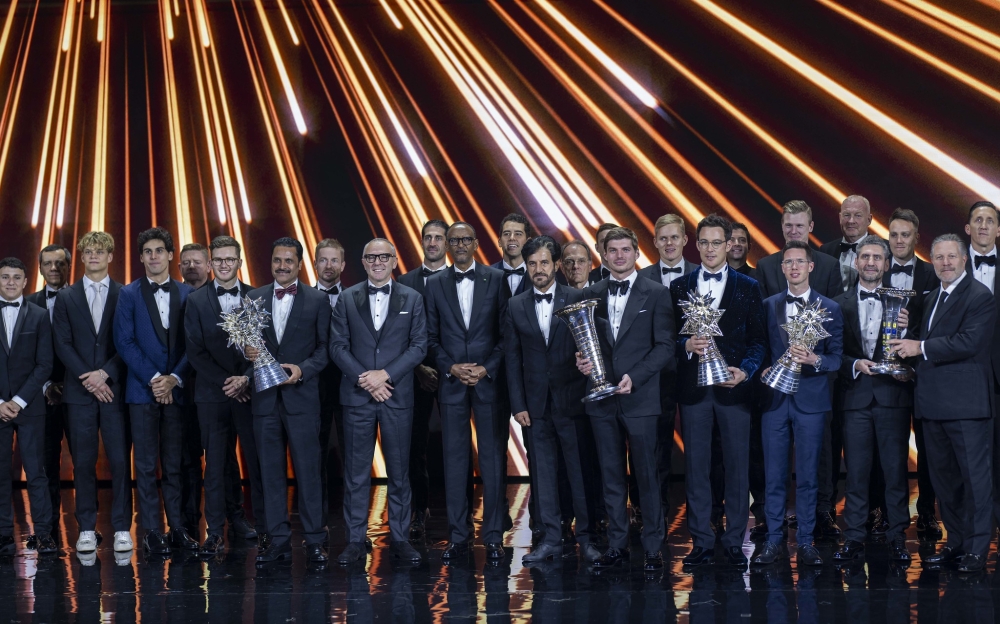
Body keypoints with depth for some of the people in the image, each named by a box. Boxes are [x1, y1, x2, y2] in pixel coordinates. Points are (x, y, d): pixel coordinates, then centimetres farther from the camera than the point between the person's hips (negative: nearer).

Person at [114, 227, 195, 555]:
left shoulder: (187, 294, 8)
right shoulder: (129, 295, 3)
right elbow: (125, 342, -4)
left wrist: (174, 378, -9)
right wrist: (153, 379, -11)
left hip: (177, 389, 1)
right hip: (142, 390, -1)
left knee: (175, 464, 5)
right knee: (146, 465, 1)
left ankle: (177, 528, 12)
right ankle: (152, 532, 5)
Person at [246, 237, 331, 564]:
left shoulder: (317, 300, 3)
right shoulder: (253, 298, 11)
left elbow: (325, 348, 1)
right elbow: (246, 341, 11)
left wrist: (303, 369, -14)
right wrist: (248, 351, -11)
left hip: (302, 396, -3)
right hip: (265, 398, 3)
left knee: (308, 469, -2)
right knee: (271, 471, 6)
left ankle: (314, 540, 4)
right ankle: (278, 540, 12)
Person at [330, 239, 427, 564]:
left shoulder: (412, 299, 6)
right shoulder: (347, 299, 7)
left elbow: (419, 345, 0)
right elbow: (337, 345, 2)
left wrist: (385, 374, -11)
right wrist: (364, 379, -10)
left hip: (398, 395, 0)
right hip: (357, 396, 0)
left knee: (399, 471, 4)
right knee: (356, 472, 1)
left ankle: (399, 538, 11)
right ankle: (355, 540, 6)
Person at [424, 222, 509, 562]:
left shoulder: (497, 279, 4)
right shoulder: (435, 284, 8)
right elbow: (431, 337, 7)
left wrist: (487, 368, -9)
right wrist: (451, 368, -7)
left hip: (490, 379, -1)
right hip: (451, 381, 1)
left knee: (493, 457, 0)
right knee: (454, 459, 2)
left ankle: (493, 537, 5)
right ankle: (457, 537, 7)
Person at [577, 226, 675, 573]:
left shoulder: (656, 293, 2)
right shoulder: (590, 295, 11)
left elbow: (664, 346, -2)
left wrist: (634, 377, -13)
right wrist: (582, 361, -8)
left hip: (640, 398, -3)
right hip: (602, 399, 3)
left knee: (648, 476, -2)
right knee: (611, 477, 7)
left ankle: (653, 548, 4)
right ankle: (616, 545, 14)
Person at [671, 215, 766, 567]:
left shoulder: (748, 287, 7)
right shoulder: (679, 287, 10)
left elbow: (759, 340, 4)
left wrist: (745, 370, -12)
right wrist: (687, 346, -13)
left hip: (734, 388, -1)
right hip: (693, 388, 1)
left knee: (738, 467, 1)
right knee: (696, 467, 3)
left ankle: (734, 542, 9)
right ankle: (701, 542, 10)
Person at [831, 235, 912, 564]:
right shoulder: (839, 303, 8)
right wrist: (856, 365, -11)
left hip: (892, 394, 0)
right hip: (854, 395, 0)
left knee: (896, 469, 1)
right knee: (856, 471, 2)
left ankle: (897, 537, 9)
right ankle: (854, 539, 7)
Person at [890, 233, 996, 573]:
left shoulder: (979, 296, -10)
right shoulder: (933, 298, 18)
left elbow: (969, 342, -21)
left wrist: (920, 348, -18)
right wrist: (908, 340, 1)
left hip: (966, 403, -9)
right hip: (935, 403, 9)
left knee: (974, 476, -3)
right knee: (943, 476, 14)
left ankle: (977, 548, 2)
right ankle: (955, 542, 24)